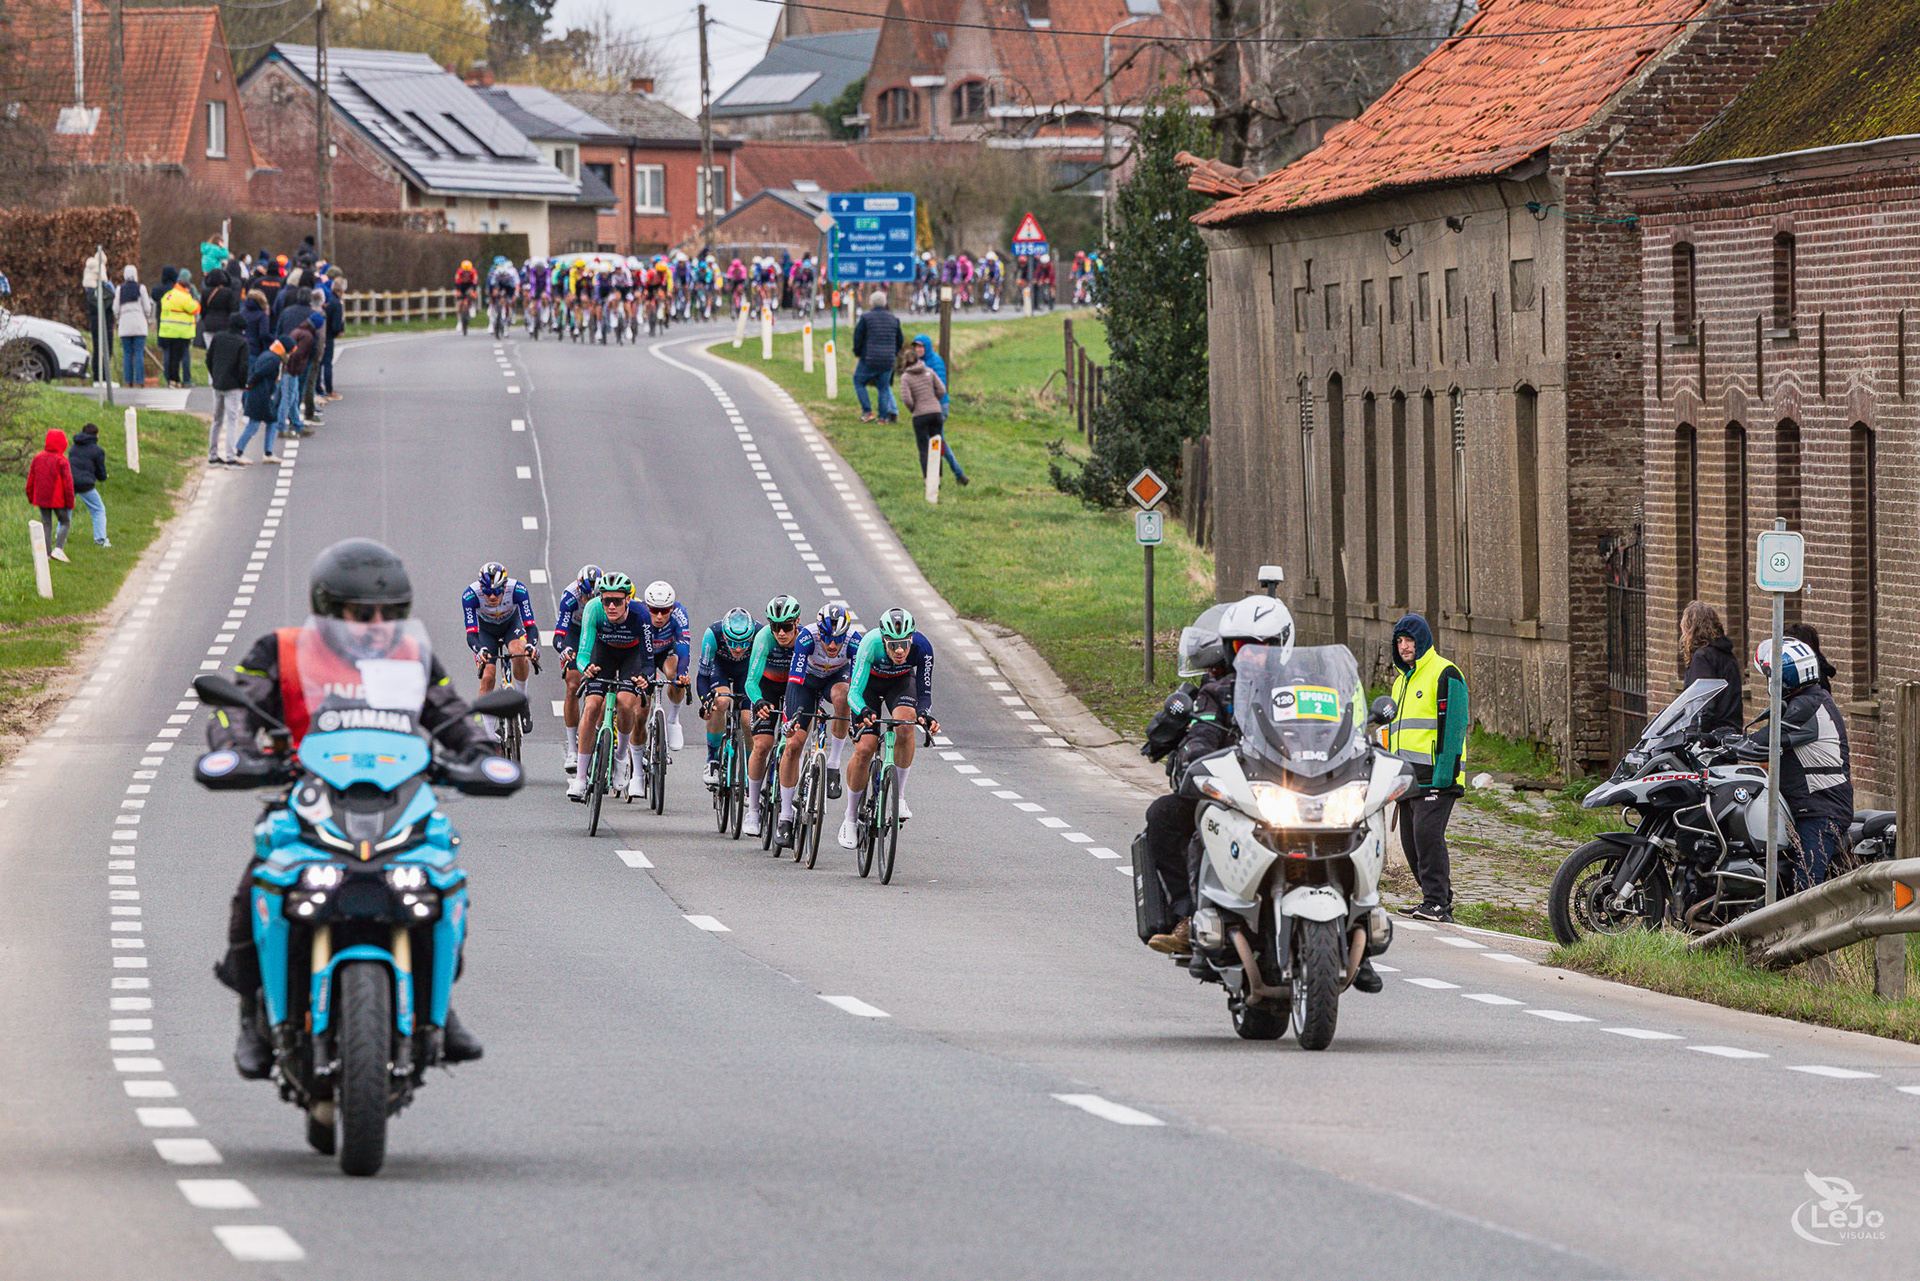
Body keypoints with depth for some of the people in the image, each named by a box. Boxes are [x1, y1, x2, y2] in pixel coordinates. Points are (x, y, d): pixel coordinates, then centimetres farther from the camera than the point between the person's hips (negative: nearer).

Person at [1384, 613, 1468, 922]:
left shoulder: (1445, 674, -5)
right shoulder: (1401, 680, 23)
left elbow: (1453, 724, -13)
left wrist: (1444, 770, -20)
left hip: (1435, 776, -9)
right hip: (1407, 777, 9)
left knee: (1427, 833, -17)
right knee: (1411, 839, 7)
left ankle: (1437, 902, -17)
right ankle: (1436, 899, 14)